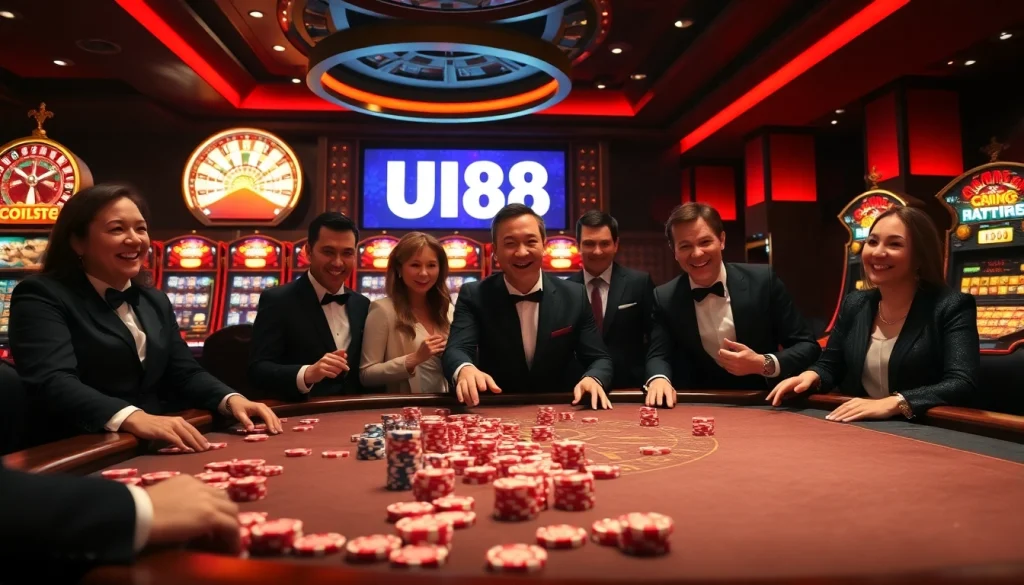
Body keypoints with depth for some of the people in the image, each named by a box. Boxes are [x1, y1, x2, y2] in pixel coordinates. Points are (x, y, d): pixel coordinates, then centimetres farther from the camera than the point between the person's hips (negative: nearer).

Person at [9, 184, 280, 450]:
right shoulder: (40, 296, -6)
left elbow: (184, 374, 11)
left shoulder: (155, 301, 15)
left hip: (151, 448, 7)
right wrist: (133, 418, -37)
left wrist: (232, 399, -9)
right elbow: (52, 383, -21)